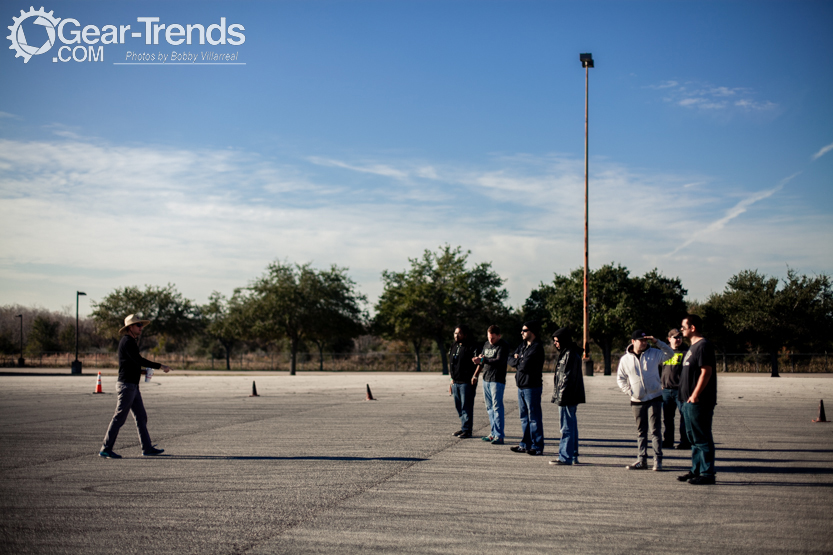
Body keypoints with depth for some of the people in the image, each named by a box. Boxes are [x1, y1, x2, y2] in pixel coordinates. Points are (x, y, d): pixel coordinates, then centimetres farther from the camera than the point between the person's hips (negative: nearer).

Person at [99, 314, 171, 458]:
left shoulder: (132, 342, 18)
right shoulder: (127, 341, -12)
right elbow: (139, 360, -22)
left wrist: (142, 371, 9)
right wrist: (160, 366, -19)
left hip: (133, 386, 10)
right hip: (127, 384, -10)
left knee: (141, 417, 10)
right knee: (119, 418, -6)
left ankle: (147, 448, 14)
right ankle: (106, 449, -1)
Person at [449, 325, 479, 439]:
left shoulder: (471, 347, -10)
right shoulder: (454, 347, 16)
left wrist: (475, 375, -29)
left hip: (467, 382, -8)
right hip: (456, 382, 8)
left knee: (466, 407, -6)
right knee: (459, 407, 12)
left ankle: (467, 430, -1)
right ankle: (463, 428, 22)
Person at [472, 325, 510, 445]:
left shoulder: (503, 346, -9)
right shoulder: (486, 344, 15)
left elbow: (499, 361, -22)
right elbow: (481, 360, 25)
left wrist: (483, 360, -30)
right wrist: (475, 375, 23)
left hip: (497, 381, -8)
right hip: (486, 380, 8)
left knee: (497, 407, -10)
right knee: (489, 408, 9)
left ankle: (499, 436, -10)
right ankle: (493, 434, 15)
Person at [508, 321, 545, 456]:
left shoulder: (537, 348, -15)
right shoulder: (523, 345, 14)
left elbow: (525, 366, -22)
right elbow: (511, 360, 12)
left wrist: (517, 361, -3)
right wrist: (520, 361, -8)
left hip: (532, 386, -9)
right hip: (521, 386, 9)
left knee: (534, 417, -4)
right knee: (524, 417, 14)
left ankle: (537, 447, 0)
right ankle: (525, 444, 22)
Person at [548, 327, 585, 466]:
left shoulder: (570, 354, -15)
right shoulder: (566, 353, 17)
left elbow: (567, 378, -19)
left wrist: (561, 397, -19)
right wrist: (558, 396, 21)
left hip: (567, 397, -11)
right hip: (572, 397, 11)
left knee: (567, 427, -7)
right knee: (571, 426, 14)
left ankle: (565, 457, -4)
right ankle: (573, 456, 20)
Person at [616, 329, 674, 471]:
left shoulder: (654, 354, 2)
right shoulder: (625, 359, 4)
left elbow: (670, 353, -5)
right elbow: (620, 379, 10)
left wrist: (657, 342, -13)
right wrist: (629, 391, -4)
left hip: (654, 398, -2)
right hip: (637, 401, 2)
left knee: (656, 430, -3)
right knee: (641, 432, 8)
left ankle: (658, 460, 1)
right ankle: (642, 460, 13)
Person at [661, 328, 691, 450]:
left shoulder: (685, 353, -1)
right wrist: (661, 383, 16)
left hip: (680, 390, -5)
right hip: (666, 390, 5)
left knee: (684, 417, -2)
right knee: (667, 417, 10)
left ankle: (685, 441, 2)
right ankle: (667, 440, 18)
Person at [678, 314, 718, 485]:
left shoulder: (704, 346, -14)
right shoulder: (694, 346, 18)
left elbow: (706, 372, -22)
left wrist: (695, 395, -22)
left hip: (699, 402, -11)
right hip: (689, 401, 11)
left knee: (702, 439, -6)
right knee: (694, 438, 15)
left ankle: (707, 473, -1)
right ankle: (696, 470, 23)